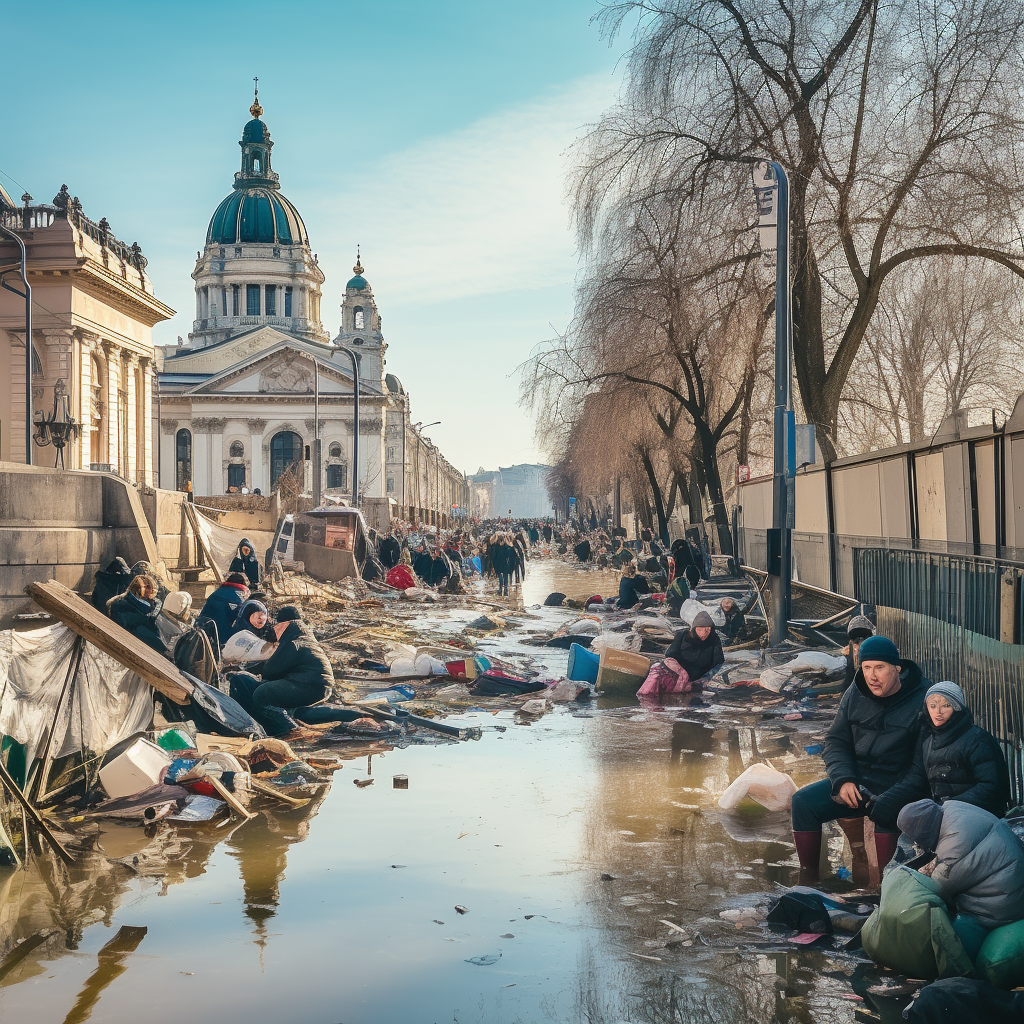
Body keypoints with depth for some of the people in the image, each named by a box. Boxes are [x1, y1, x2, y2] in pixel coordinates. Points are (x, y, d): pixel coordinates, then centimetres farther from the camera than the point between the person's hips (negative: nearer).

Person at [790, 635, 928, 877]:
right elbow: (835, 741, 9)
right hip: (855, 779, 6)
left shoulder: (921, 700, -10)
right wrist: (843, 780, -10)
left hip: (896, 787, -5)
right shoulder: (855, 695, 6)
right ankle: (808, 878, -2)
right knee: (803, 801, -11)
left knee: (886, 812, -38)